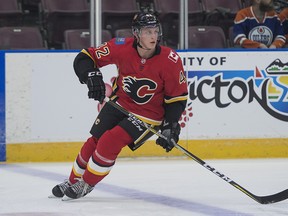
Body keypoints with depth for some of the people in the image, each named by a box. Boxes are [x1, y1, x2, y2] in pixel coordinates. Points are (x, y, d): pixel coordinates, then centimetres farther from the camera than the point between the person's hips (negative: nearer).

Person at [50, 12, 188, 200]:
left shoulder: (171, 60, -23)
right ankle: (73, 181, 27)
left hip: (148, 114, -3)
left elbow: (178, 97, -12)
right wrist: (92, 75, -30)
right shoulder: (122, 48, -19)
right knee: (95, 141, 3)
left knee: (110, 142, -17)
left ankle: (86, 184, 3)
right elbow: (85, 58, -10)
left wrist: (170, 127, -17)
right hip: (120, 104, 3)